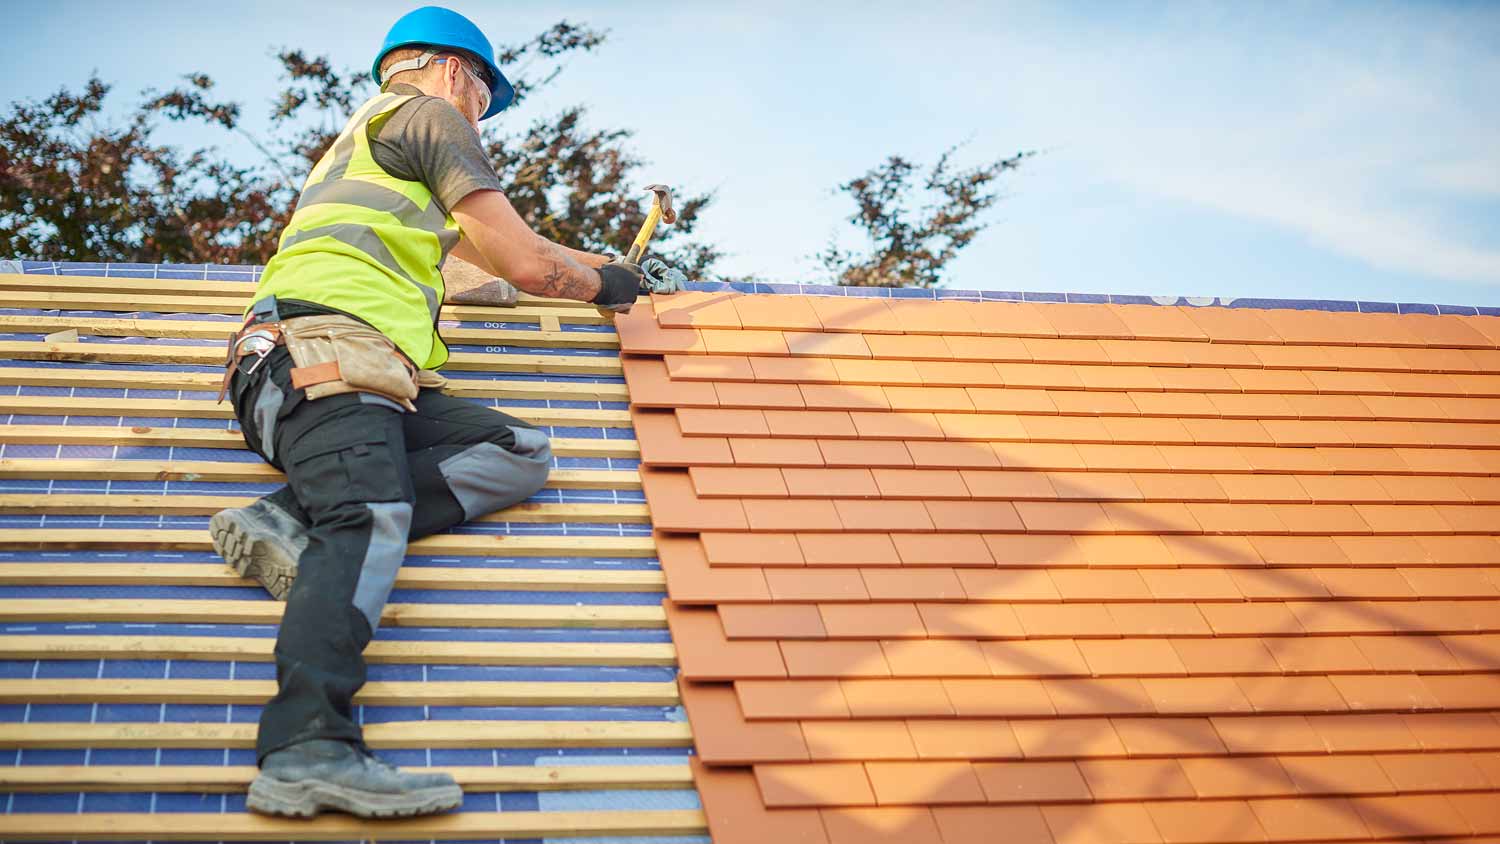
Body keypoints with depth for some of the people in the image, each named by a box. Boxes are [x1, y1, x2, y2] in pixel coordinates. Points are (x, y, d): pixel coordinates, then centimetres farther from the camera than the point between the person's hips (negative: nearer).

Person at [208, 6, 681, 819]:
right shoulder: (431, 114, 10)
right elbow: (523, 262, 4)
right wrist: (600, 285, 25)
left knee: (521, 452, -4)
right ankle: (310, 752, -51)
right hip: (328, 346, -9)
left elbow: (474, 240, 53)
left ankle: (296, 520, -22)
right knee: (370, 520, -31)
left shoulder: (364, 134, 39)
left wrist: (603, 266, 57)